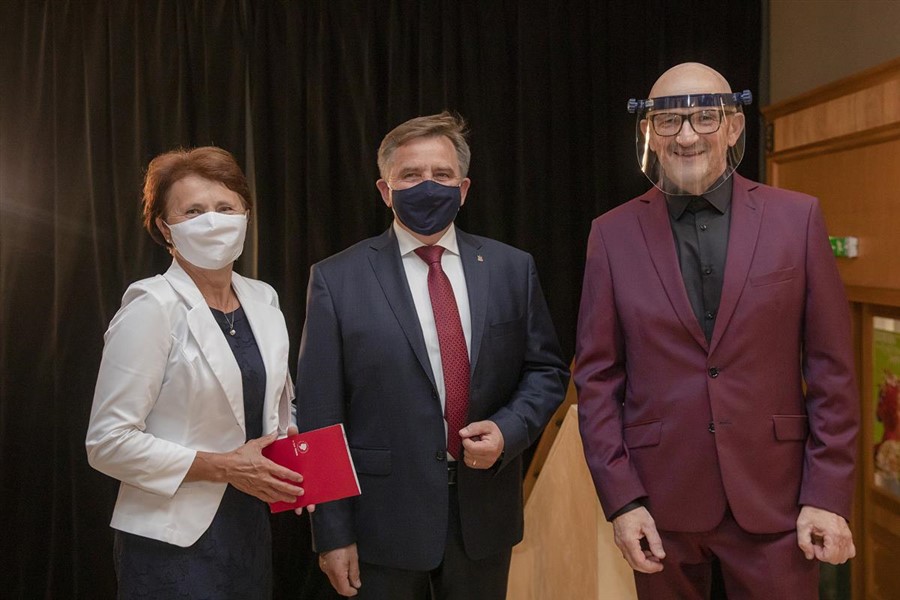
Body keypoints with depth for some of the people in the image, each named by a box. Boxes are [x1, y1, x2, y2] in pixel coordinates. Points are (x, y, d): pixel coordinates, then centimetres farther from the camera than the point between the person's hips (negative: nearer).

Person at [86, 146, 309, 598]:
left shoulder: (263, 300, 5)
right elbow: (108, 443, -15)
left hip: (251, 528, 6)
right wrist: (223, 466, -18)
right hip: (174, 544, -6)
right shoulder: (152, 307, -13)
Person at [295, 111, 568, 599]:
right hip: (384, 522, -2)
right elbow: (321, 415, -6)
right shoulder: (338, 280, -5)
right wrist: (332, 533, -8)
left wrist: (508, 429, -11)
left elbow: (546, 370, 9)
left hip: (484, 516, 3)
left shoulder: (511, 269, 3)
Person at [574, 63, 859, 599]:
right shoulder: (614, 234, 0)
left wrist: (829, 495, -4)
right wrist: (621, 497, -4)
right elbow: (597, 376, 0)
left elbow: (831, 367, -1)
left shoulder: (797, 218, -1)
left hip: (774, 496, 0)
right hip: (660, 497, 1)